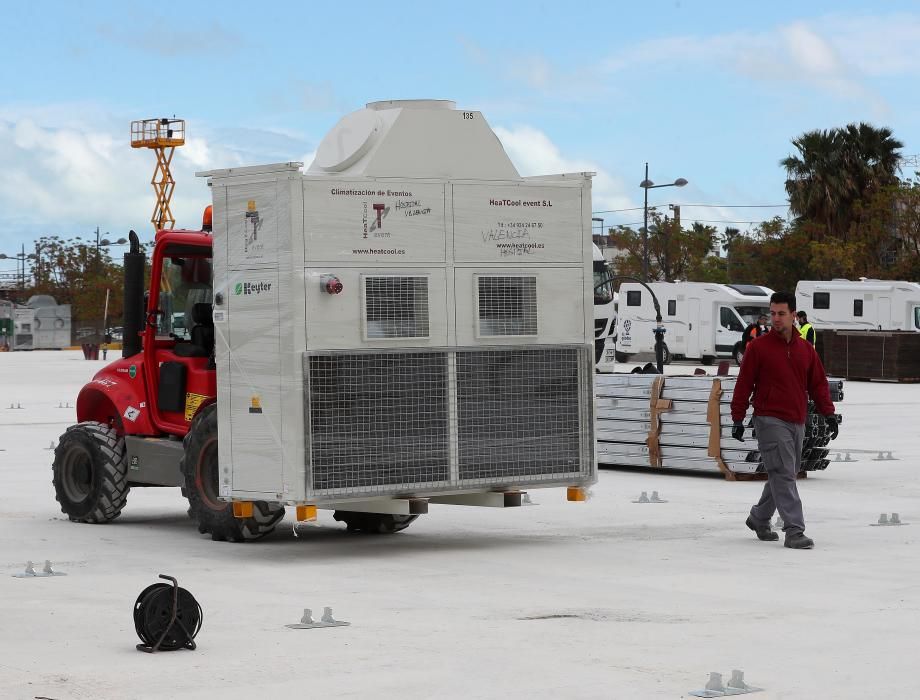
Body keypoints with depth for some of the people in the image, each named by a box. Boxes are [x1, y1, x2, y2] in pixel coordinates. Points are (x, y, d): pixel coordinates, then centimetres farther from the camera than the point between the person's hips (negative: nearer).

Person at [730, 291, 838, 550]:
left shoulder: (806, 349, 11)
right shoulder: (759, 347, -3)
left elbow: (818, 383, 15)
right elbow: (744, 384, -1)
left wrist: (828, 413, 6)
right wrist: (737, 419, -3)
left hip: (797, 422, 6)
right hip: (770, 421, -6)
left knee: (785, 475, 14)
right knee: (783, 475, -12)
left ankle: (759, 518, 32)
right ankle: (794, 531, -15)